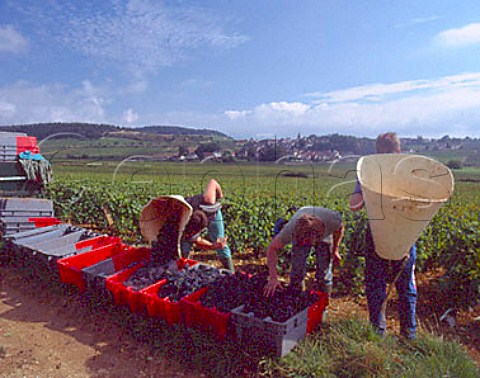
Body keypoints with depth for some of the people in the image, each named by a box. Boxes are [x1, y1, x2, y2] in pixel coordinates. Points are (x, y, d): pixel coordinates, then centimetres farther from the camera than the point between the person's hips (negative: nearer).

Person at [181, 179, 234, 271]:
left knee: (221, 245, 0)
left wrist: (220, 194, -9)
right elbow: (199, 243, -28)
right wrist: (213, 246, -50)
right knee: (183, 249, -13)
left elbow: (212, 182, -29)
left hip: (211, 212, 0)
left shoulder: (207, 201, -47)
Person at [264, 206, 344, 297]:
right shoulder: (291, 228, -43)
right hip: (299, 237, 0)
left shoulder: (332, 220, -42)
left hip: (324, 237, 1)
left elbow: (340, 227, -15)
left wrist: (335, 250, -7)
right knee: (297, 272, -6)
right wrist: (273, 278, -39)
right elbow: (272, 248, -32)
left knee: (324, 275, -2)